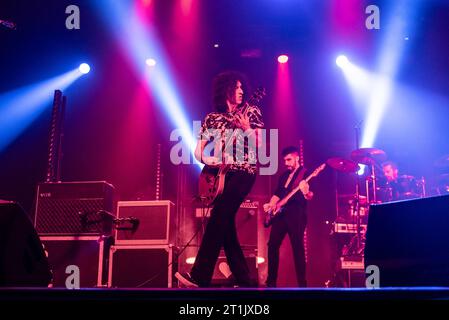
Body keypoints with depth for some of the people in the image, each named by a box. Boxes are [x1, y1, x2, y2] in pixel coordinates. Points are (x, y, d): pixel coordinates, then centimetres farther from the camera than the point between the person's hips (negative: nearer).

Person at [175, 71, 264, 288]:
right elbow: (198, 151, 14)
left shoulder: (251, 112, 8)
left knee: (218, 216, -20)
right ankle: (243, 280, 9)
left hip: (244, 171, -4)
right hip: (221, 174, 5)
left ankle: (199, 276, -23)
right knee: (226, 225, 0)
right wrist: (209, 160, -7)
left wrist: (246, 128, -14)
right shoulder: (212, 118, 15)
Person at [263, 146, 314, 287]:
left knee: (298, 248, -9)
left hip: (296, 214, -7)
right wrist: (271, 204, 5)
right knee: (272, 245, 2)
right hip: (281, 214, 7)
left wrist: (306, 192, -34)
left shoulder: (305, 173, -1)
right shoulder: (284, 176, 21)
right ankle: (271, 282, 10)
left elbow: (310, 197, -11)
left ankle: (302, 284, -4)